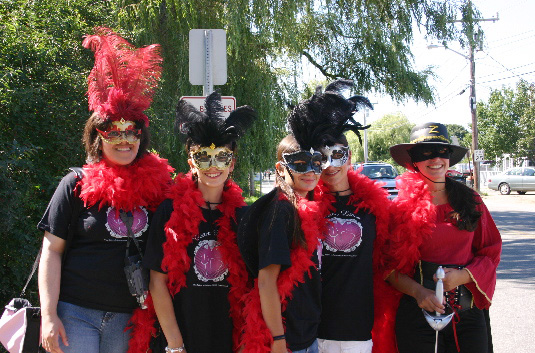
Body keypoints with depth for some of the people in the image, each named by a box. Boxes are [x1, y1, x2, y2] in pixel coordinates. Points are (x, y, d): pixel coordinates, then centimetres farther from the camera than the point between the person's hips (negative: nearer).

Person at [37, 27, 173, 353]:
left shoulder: (156, 185, 3)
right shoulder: (76, 186, -2)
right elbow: (52, 252, -2)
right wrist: (48, 316, -9)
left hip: (127, 318, 3)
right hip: (75, 313, -2)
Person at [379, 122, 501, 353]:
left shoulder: (470, 200, 6)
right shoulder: (402, 207, -3)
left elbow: (491, 252, 8)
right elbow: (390, 267, -1)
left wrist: (462, 276, -9)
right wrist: (418, 291, -16)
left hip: (468, 313, 3)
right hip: (418, 314, -3)